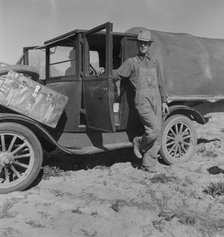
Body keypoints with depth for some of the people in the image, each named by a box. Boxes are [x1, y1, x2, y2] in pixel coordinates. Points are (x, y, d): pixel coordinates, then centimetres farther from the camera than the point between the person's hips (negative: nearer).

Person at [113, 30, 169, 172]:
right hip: (142, 100, -5)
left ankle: (148, 164, 11)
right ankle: (140, 143, 10)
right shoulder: (131, 62, 5)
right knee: (154, 129, -21)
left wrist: (164, 101, 16)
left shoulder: (154, 63, 20)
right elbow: (117, 75, 1)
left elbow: (161, 83, 22)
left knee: (157, 134, 1)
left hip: (156, 99, 6)